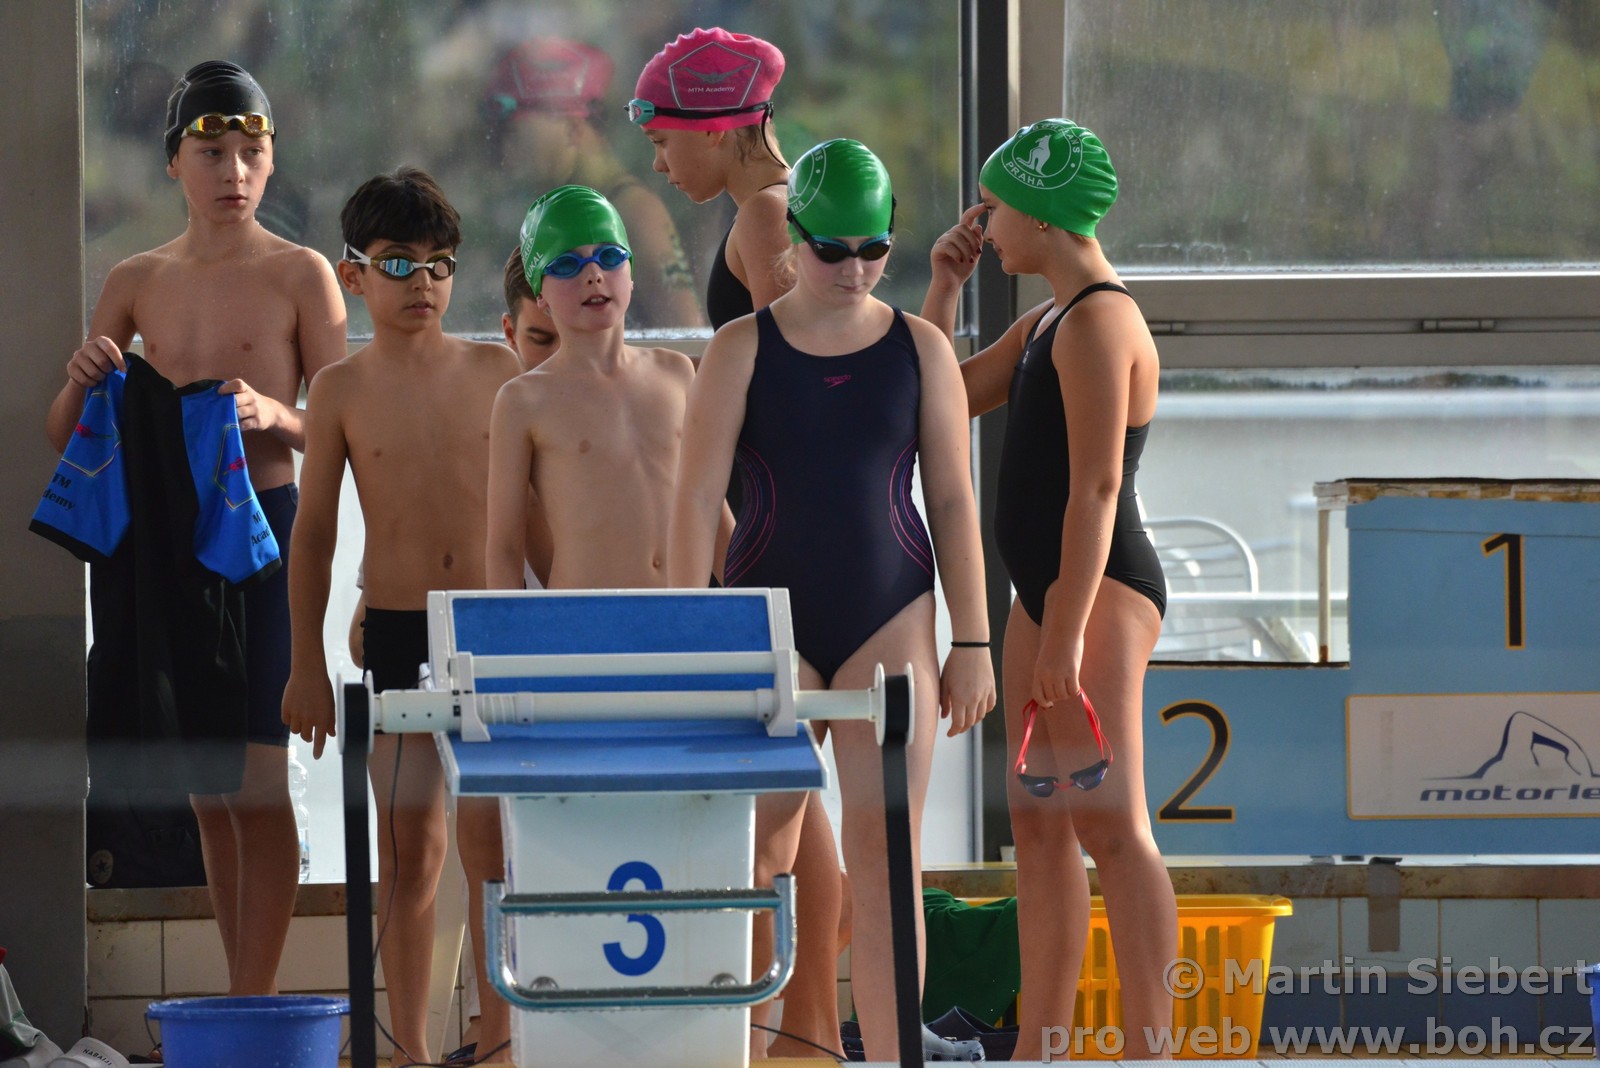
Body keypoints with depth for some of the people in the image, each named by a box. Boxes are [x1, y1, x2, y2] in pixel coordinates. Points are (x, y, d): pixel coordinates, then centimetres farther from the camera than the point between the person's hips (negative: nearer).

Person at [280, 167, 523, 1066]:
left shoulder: (498, 371, 3)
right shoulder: (342, 391, 2)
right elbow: (314, 536, 7)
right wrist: (308, 663, 4)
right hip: (396, 631, 0)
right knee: (410, 842, 1)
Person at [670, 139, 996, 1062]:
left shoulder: (921, 349, 3)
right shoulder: (743, 352, -1)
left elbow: (954, 502, 4)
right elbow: (697, 500, -3)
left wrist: (973, 642, 0)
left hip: (890, 619, 1)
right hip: (771, 615, -1)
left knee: (886, 857, -4)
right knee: (759, 858, 0)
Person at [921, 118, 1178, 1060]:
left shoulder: (1099, 322, -14)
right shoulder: (1045, 326, 17)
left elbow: (1096, 488, -20)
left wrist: (1066, 634, -24)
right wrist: (946, 284, 16)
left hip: (1099, 590, -11)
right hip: (1047, 591, 11)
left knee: (1110, 826, -15)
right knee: (1040, 828, 12)